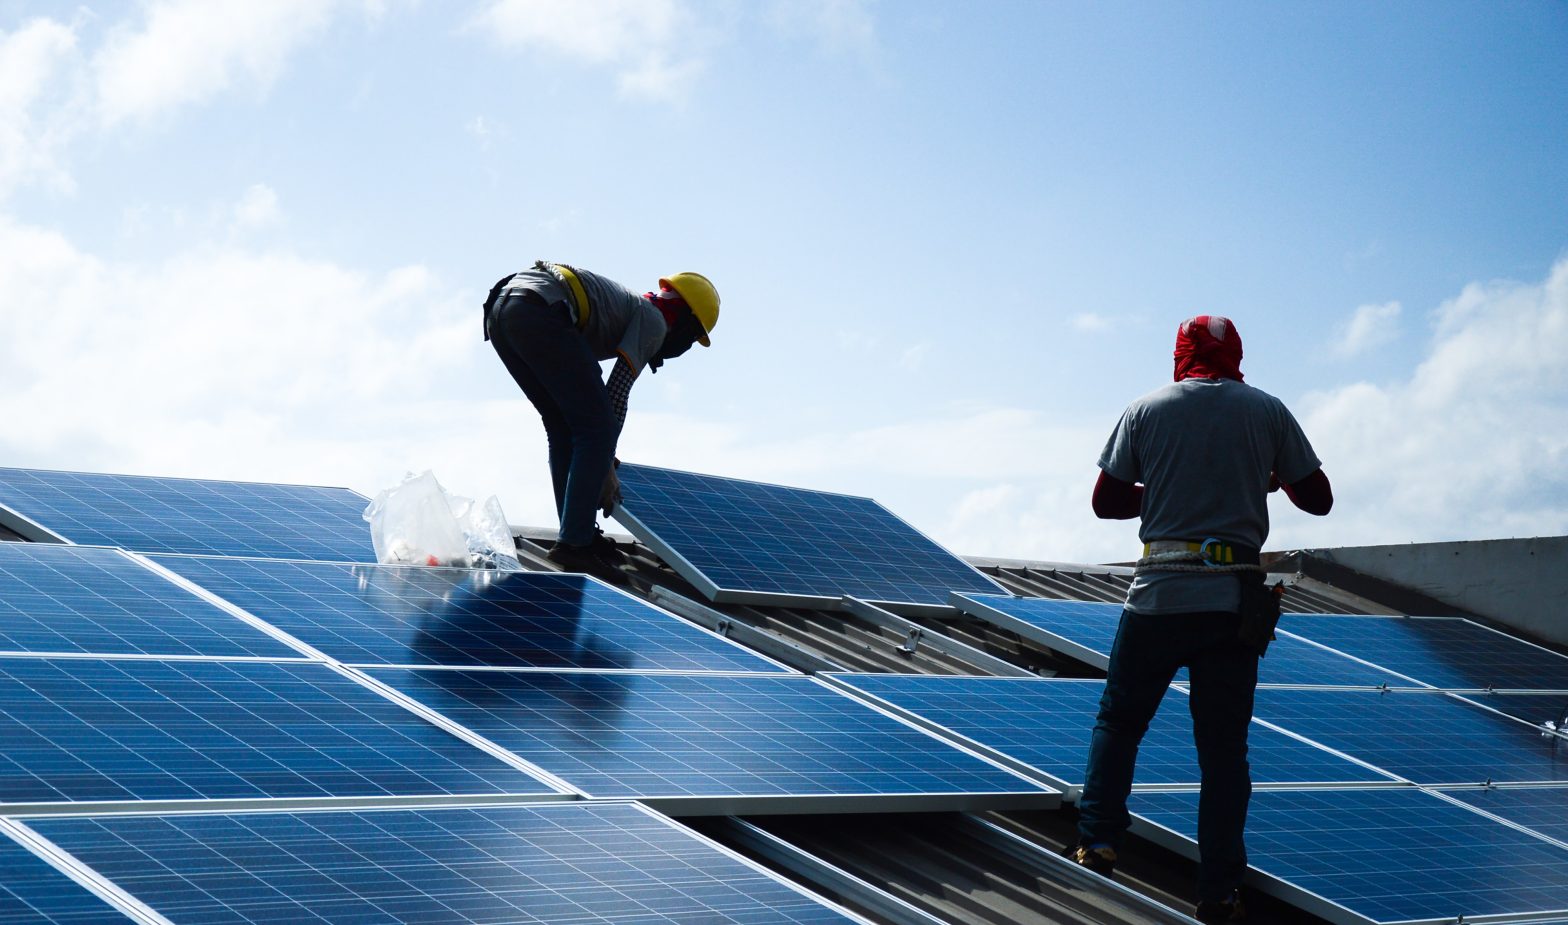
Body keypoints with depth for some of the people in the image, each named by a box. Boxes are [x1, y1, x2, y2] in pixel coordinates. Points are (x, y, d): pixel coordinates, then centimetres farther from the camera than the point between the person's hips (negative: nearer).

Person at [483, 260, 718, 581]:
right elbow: (617, 394, 4)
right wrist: (607, 469, 11)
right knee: (597, 430, -2)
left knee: (564, 427, 18)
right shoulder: (654, 321, 11)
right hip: (540, 314, -9)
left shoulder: (626, 306, 36)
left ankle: (581, 534, 19)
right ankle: (573, 543, -6)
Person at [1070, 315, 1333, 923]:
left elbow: (1106, 502, 5)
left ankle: (1097, 843, 8)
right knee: (1224, 748, 4)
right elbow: (1318, 499, 8)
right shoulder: (1267, 411, 4)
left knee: (1118, 721, 16)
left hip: (1158, 597, 0)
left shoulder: (1146, 410, 3)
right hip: (1234, 599, 1)